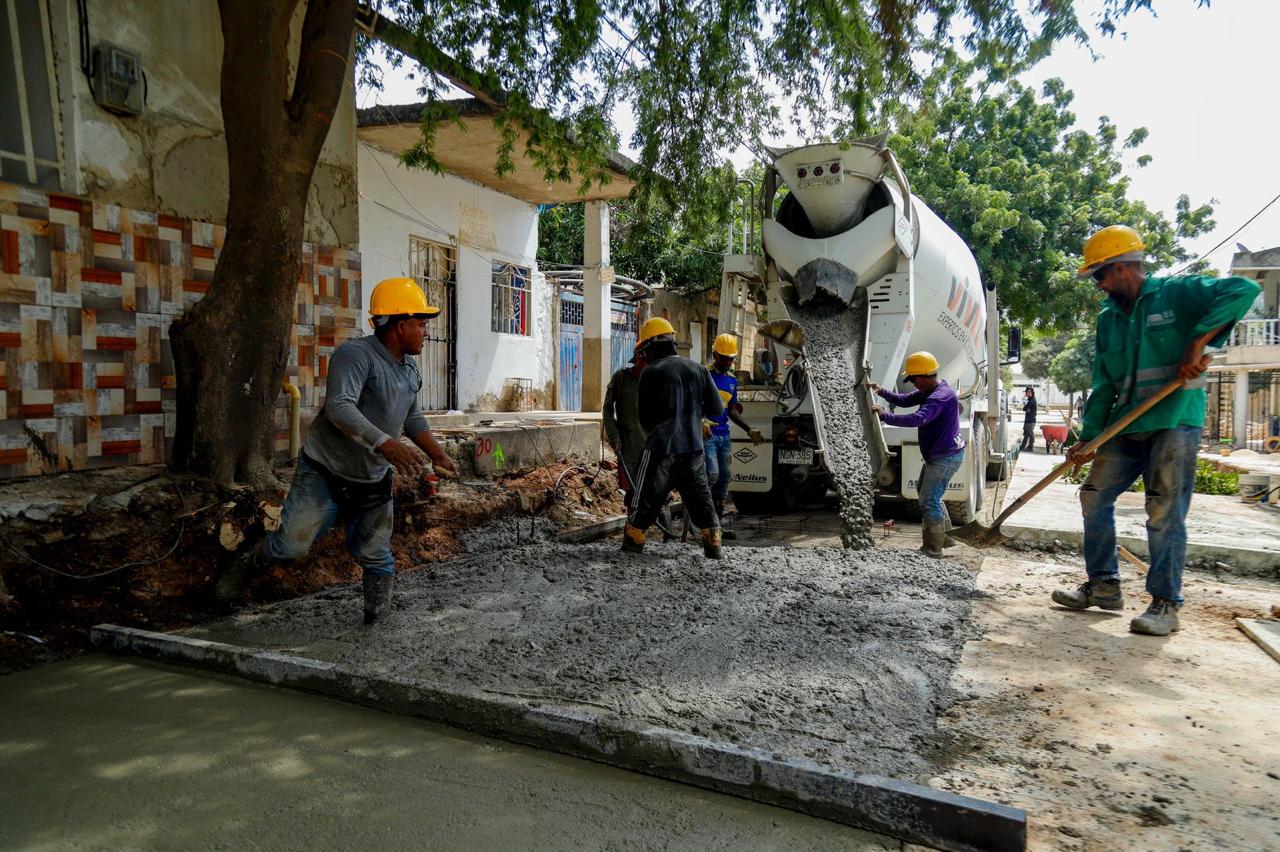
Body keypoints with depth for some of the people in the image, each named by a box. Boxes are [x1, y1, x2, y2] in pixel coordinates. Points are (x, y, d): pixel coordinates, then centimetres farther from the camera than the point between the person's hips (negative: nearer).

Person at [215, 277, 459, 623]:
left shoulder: (410, 368, 9)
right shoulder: (355, 355, -19)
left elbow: (413, 418, 22)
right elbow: (339, 407, -34)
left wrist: (437, 453, 13)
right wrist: (386, 444, -44)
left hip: (374, 481, 7)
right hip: (325, 473, -7)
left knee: (375, 556, 9)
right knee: (291, 543, -2)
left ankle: (376, 621, 25)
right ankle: (246, 569, 28)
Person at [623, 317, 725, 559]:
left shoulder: (651, 373, -10)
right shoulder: (698, 369, 4)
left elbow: (645, 418, -6)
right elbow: (716, 409, 4)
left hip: (661, 448, -4)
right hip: (693, 448, 4)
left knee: (648, 498, 8)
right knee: (700, 498, 12)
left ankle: (633, 542, 17)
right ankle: (713, 545, 12)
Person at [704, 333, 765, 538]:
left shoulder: (732, 380, 16)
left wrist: (749, 430, 13)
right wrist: (702, 422, -25)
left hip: (724, 435, 7)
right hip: (706, 434, -7)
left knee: (725, 477, 7)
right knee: (712, 475, -17)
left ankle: (718, 521, 15)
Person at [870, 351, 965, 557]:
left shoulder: (941, 396, -27)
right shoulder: (930, 391, 7)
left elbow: (917, 419, -39)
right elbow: (905, 400, 14)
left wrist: (885, 416, -34)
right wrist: (882, 392, 0)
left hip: (946, 458, -11)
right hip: (937, 455, 11)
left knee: (929, 500, -7)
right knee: (926, 493, 24)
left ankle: (933, 549, 3)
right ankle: (944, 536, 36)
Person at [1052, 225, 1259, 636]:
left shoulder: (1177, 293, -3)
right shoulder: (1107, 320, 14)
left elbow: (1243, 290, -19)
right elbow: (1103, 385, 12)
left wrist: (1197, 343, -26)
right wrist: (1088, 439, 5)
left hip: (1174, 423, -7)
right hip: (1126, 428, 7)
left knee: (1165, 513, -7)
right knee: (1094, 497, 7)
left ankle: (1166, 604, 3)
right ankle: (1103, 586, 19)